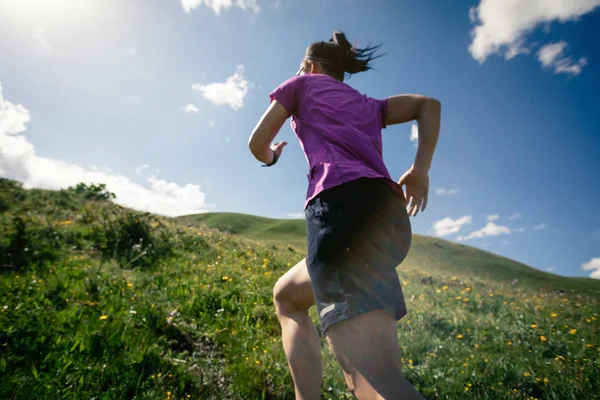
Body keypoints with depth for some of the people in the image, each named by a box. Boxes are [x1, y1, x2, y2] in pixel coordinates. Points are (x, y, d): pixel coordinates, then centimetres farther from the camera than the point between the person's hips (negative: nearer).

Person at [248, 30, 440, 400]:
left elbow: (258, 142, 19)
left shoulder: (302, 83, 23)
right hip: (391, 218, 7)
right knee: (286, 296, 26)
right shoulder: (368, 105, 34)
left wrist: (271, 157, 42)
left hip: (343, 207, -7)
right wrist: (421, 170, 13)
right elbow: (429, 104, 22)